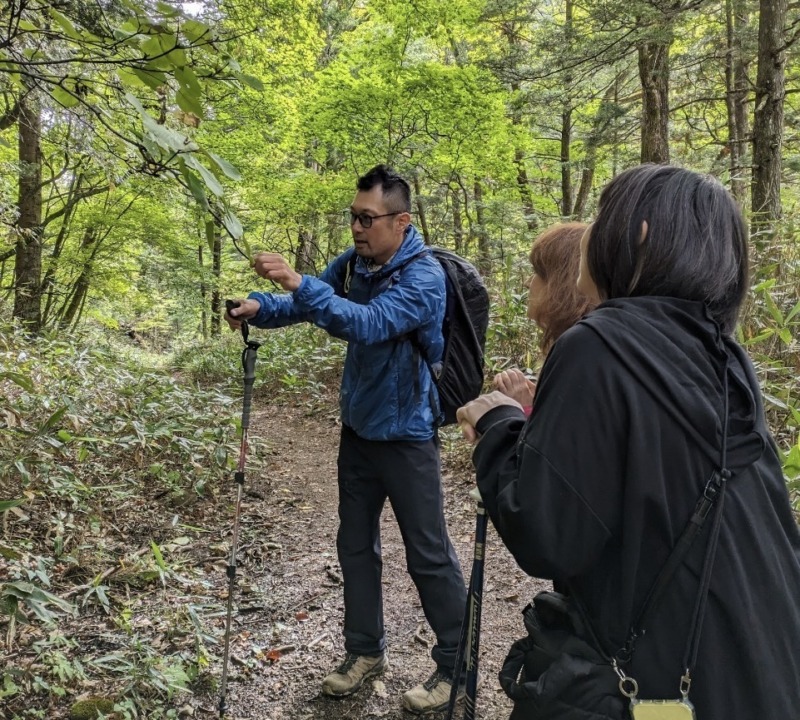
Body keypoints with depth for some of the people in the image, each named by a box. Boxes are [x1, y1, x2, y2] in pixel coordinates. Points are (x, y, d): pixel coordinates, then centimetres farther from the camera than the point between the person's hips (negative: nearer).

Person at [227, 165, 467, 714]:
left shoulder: (424, 275, -21)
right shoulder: (352, 264, 0)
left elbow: (368, 324, -35)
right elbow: (302, 304, 2)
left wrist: (298, 282, -43)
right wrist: (260, 306, -19)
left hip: (406, 432, -7)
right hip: (359, 426, 7)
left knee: (429, 555, 2)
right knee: (356, 544, 16)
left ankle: (456, 668, 18)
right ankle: (366, 650, 32)